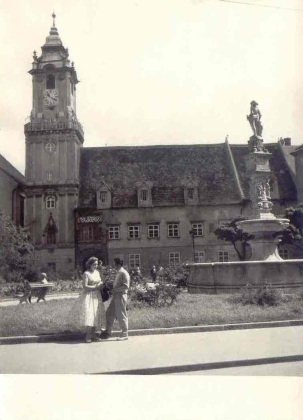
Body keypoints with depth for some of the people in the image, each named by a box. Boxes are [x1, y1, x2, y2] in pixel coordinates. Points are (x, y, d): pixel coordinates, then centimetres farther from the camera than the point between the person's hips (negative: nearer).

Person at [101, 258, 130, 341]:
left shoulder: (124, 273, -14)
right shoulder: (118, 273, 14)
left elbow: (126, 286, -21)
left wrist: (115, 289, -19)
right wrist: (112, 287, 7)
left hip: (121, 296, -9)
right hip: (115, 296, 9)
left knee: (121, 315, 0)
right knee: (110, 313, 12)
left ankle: (125, 335, 11)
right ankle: (108, 332, 23)